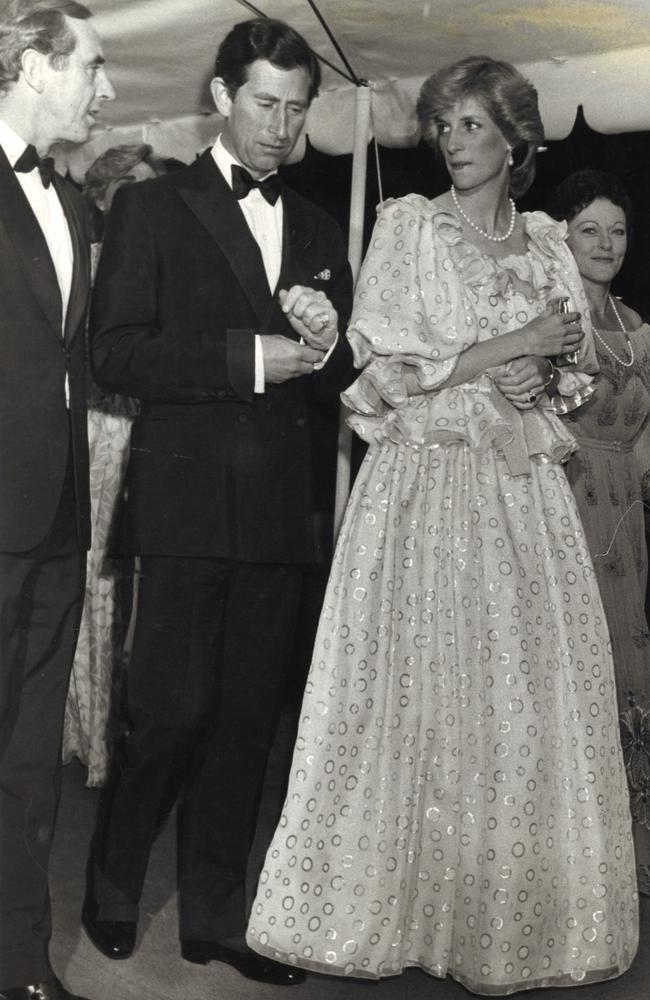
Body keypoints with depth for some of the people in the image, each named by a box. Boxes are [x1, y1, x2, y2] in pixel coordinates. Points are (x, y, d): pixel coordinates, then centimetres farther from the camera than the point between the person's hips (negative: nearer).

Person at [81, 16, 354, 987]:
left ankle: (214, 913, 21)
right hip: (185, 496, -4)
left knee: (247, 715, 7)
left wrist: (326, 339, -6)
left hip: (280, 505, 5)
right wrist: (250, 357, -14)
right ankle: (112, 887, 21)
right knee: (174, 710, -5)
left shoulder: (319, 230, 17)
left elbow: (341, 376, 17)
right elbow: (116, 352, -8)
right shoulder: (151, 207, 3)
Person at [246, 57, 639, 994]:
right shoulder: (406, 225, 4)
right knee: (416, 694, -2)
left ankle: (512, 917, 15)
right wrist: (511, 346, -9)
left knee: (526, 698, 2)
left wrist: (554, 370, -5)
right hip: (424, 492, -3)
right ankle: (391, 909, 11)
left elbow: (578, 373, 18)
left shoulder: (547, 244, 14)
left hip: (525, 498, 3)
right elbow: (385, 366, -6)